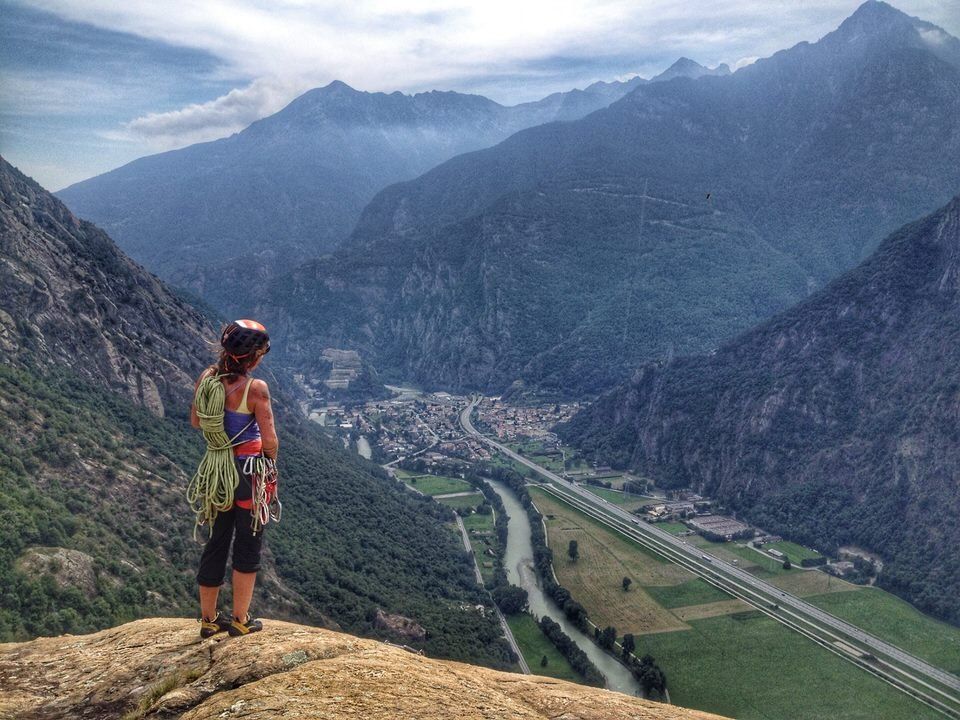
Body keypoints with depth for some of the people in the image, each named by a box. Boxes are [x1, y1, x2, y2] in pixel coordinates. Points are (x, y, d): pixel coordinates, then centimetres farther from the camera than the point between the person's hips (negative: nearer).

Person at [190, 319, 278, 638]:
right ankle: (241, 620, 19)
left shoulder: (207, 377, -4)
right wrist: (270, 458, 4)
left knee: (217, 541, 17)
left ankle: (208, 619, 28)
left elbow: (196, 422, 9)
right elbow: (270, 440, -17)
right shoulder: (256, 388, -21)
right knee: (248, 544, 10)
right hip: (249, 468, -6)